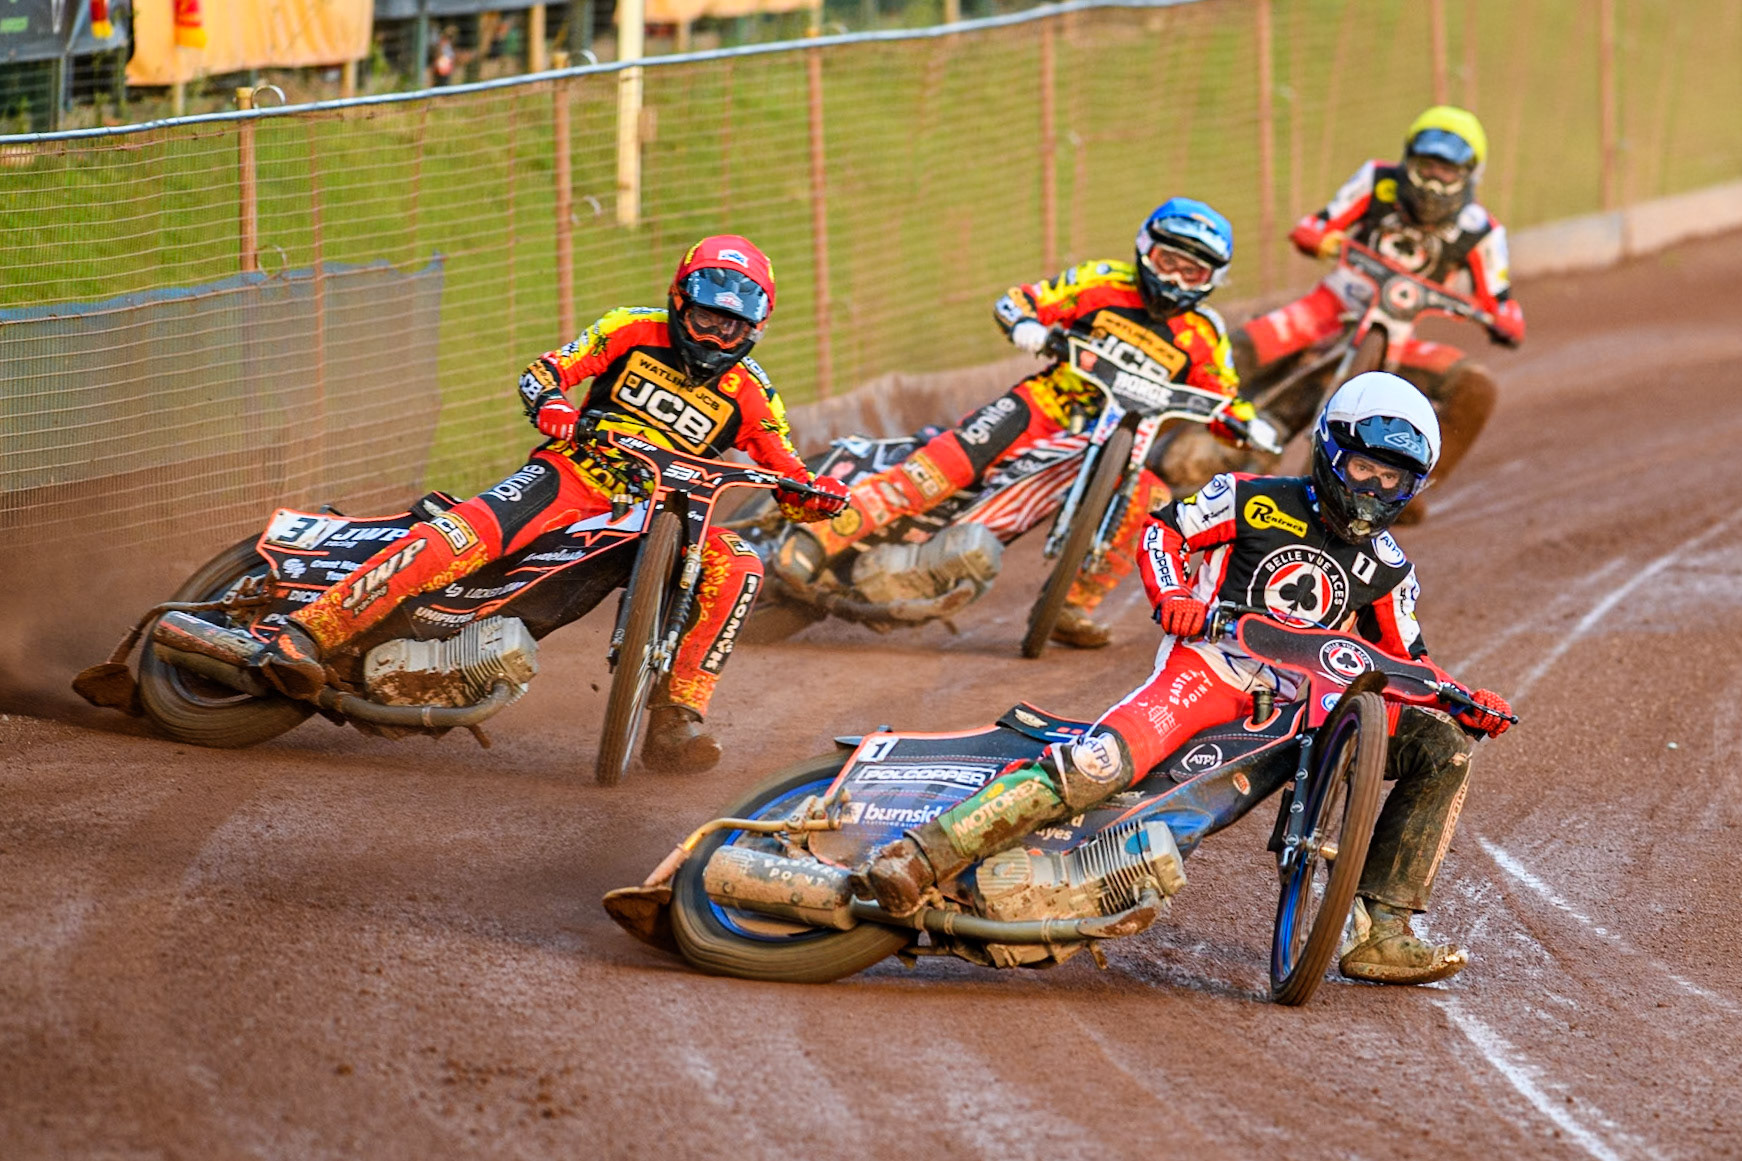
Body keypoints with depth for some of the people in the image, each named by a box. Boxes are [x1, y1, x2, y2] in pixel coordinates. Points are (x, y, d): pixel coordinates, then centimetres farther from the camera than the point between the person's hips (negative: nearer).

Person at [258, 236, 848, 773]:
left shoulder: (749, 393, 5)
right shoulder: (634, 331, 3)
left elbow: (792, 491, 7)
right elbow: (545, 369, -1)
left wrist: (816, 495, -17)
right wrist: (550, 403, -24)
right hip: (573, 472, -3)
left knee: (737, 569, -24)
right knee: (465, 532, -29)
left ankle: (676, 719, -23)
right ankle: (308, 632, -32)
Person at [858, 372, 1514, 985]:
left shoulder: (1387, 569, 15)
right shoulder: (1258, 502, 3)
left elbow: (1404, 660, 22)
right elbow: (1164, 529, 6)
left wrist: (1464, 699, 4)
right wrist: (1171, 594, -13)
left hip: (1301, 701, 5)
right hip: (1210, 663, -5)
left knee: (1442, 747, -6)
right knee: (1104, 760, -33)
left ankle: (1380, 931, -9)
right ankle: (923, 854, -37)